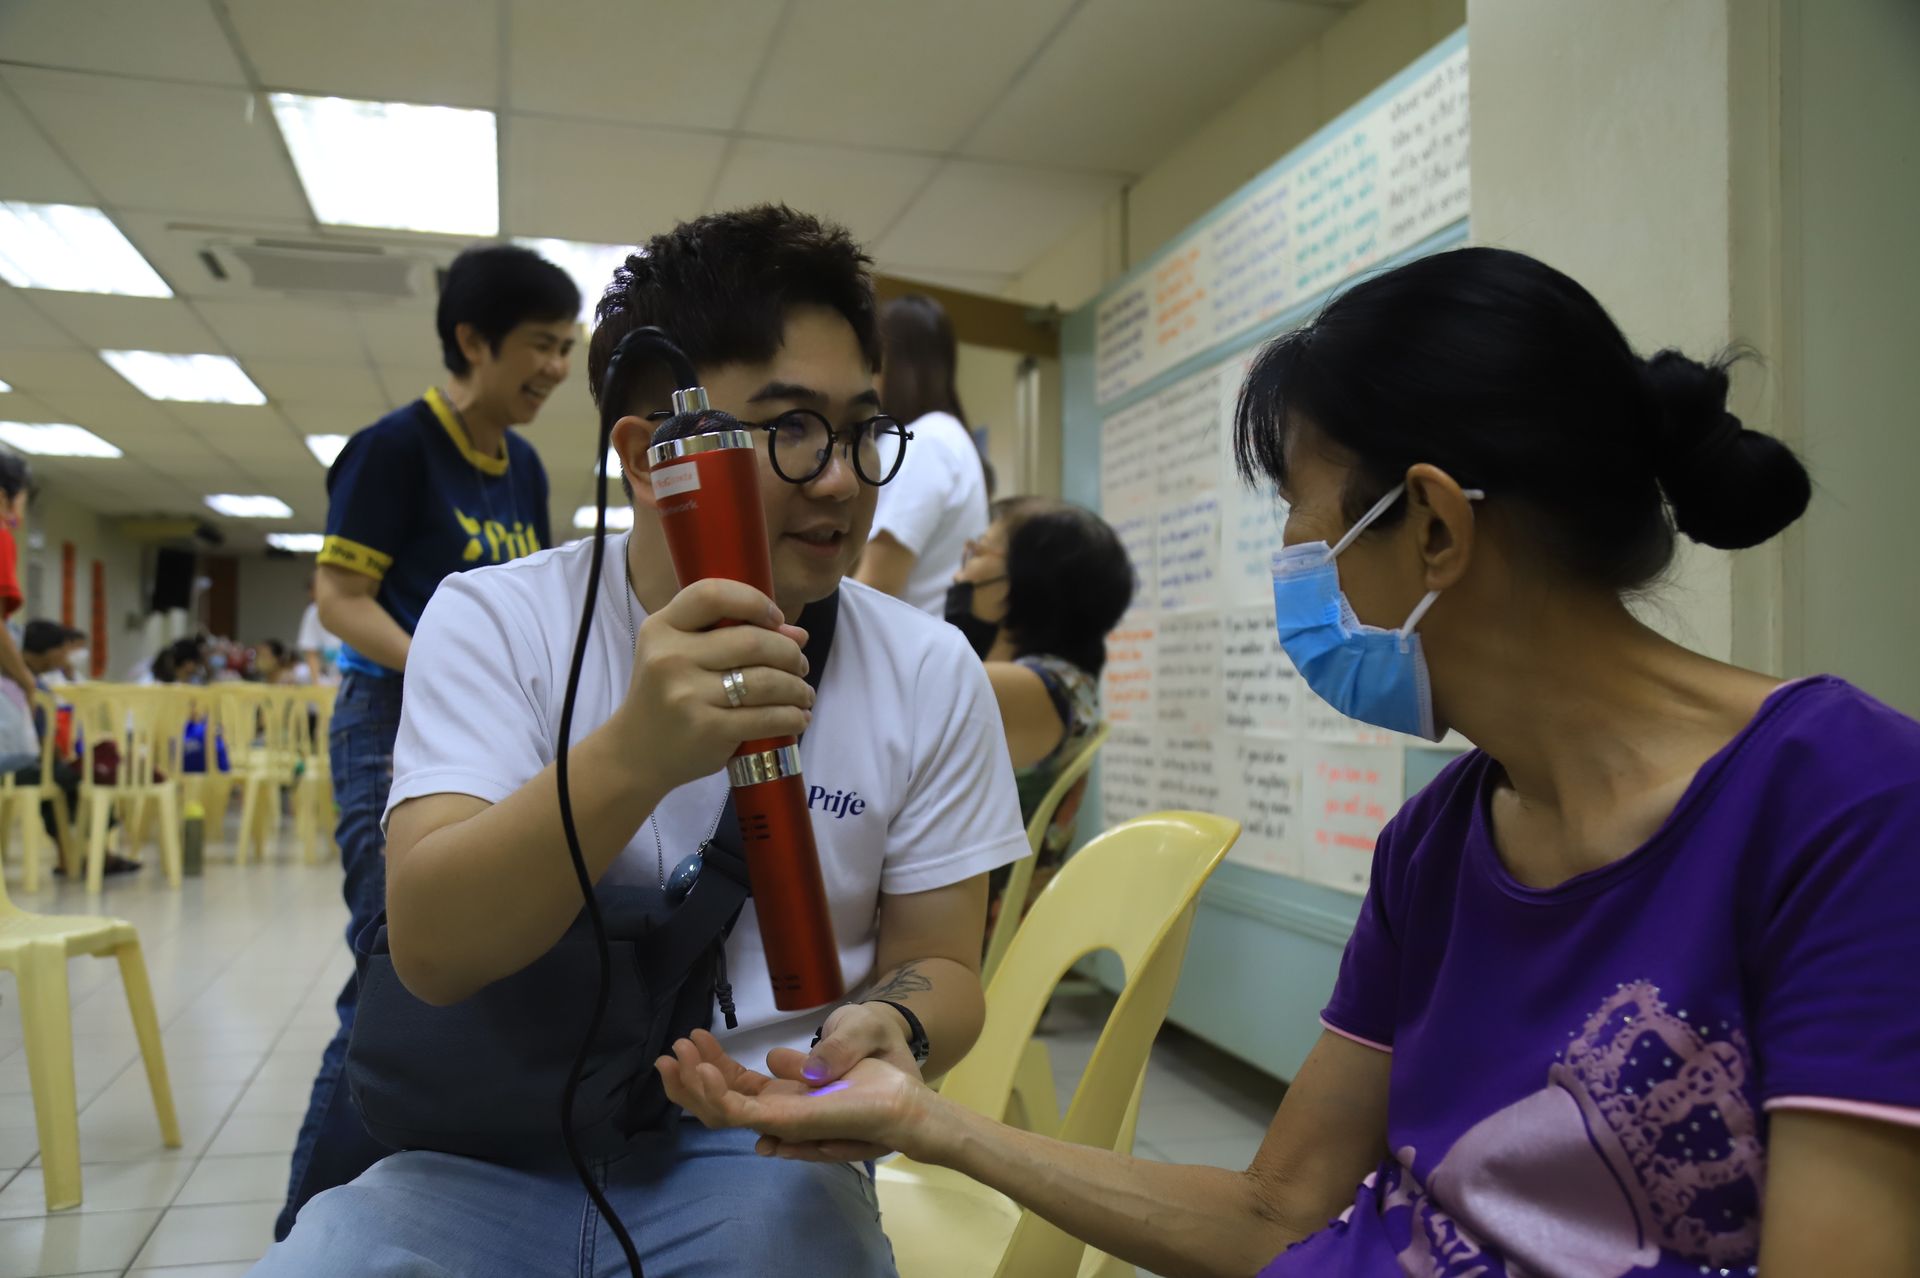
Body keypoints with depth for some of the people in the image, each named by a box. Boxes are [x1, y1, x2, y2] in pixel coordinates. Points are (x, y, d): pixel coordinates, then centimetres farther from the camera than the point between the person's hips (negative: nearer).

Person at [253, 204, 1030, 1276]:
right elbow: (431, 950, -18)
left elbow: (939, 963, 4)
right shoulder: (497, 622, -6)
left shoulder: (930, 674, -3)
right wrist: (633, 755, -35)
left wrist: (889, 1027, -21)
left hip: (758, 1157, 1)